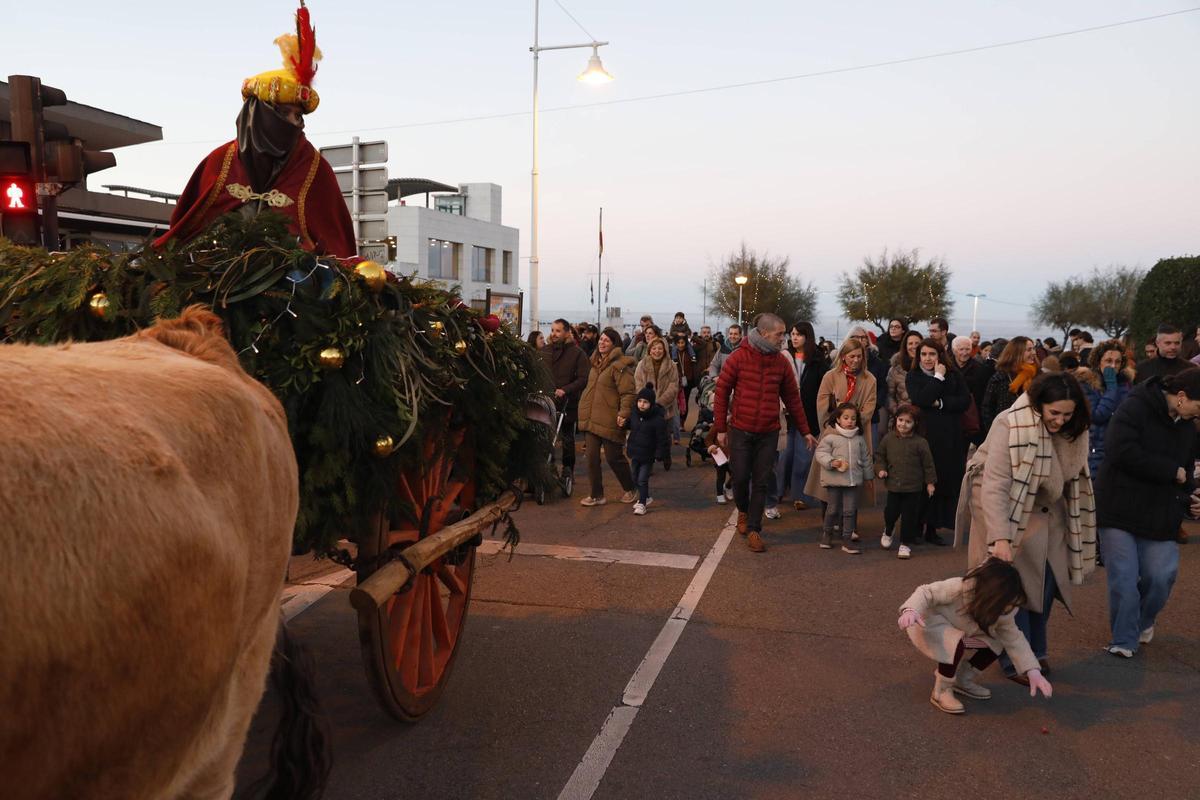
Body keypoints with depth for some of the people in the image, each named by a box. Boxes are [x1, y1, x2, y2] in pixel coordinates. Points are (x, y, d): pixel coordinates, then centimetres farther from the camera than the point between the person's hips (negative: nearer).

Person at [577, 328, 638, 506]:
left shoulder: (619, 365, -13)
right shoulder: (596, 363, 14)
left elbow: (628, 392, -18)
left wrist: (624, 414, -26)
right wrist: (584, 410, 23)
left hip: (609, 421, -8)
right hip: (592, 418, 8)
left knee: (613, 457, 2)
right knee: (592, 457, 4)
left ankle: (630, 490, 24)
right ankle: (597, 495, 13)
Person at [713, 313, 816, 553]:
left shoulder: (781, 362, 3)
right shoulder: (738, 357, -8)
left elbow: (792, 398, 10)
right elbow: (721, 392, -4)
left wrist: (805, 431, 12)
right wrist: (721, 429, -4)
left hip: (768, 434, 2)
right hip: (740, 431, -2)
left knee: (760, 483, 3)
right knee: (740, 478, 5)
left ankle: (753, 530, 13)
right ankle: (743, 511, 35)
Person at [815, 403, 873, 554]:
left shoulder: (859, 439, 8)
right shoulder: (830, 436, -6)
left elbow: (865, 458, 17)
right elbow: (820, 453, -8)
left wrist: (867, 476, 20)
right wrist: (832, 462, -24)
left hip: (853, 479, 3)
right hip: (834, 479, -3)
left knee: (850, 510, 3)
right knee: (833, 509, 9)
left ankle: (847, 539, 10)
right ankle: (827, 533, 29)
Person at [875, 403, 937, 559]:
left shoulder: (920, 442, -9)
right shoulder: (888, 438, -1)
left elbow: (928, 464, -2)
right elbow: (880, 455, 12)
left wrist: (930, 482, -1)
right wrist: (880, 469, -3)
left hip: (913, 488, -2)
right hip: (893, 485, 2)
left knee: (909, 516, 4)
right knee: (891, 512, 6)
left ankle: (905, 544, 18)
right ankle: (887, 532, 38)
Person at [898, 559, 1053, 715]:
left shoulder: (1003, 609, -16)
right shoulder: (959, 588, -37)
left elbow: (1013, 637, -10)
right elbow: (927, 592, -31)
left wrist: (1033, 671, -21)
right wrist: (911, 610, -51)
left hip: (960, 629, 7)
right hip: (930, 622, -7)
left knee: (997, 644, -10)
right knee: (956, 644, -36)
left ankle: (961, 680, 11)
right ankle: (941, 692, -13)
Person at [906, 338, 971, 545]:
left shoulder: (954, 375, 9)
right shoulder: (913, 376, 3)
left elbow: (965, 400, -1)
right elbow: (920, 400, -14)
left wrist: (941, 403, -11)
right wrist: (938, 378, -11)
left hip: (950, 437, 3)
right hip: (925, 434, -3)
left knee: (945, 480, 3)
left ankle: (932, 528, 11)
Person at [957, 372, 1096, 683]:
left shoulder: (1072, 430, -8)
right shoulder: (1010, 426, -29)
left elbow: (1073, 478, 6)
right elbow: (994, 486, -33)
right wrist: (1001, 538, -40)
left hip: (1048, 514, 6)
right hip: (1010, 514, -6)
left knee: (1047, 584, 9)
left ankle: (1037, 652, 28)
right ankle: (1015, 663, 9)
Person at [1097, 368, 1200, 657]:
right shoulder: (1134, 409, -12)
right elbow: (1121, 452, -24)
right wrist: (1171, 471, -17)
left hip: (1160, 519, 6)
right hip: (1120, 512, -6)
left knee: (1161, 578, 0)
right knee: (1124, 580, -5)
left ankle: (1143, 621, 30)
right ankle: (1124, 640, 11)